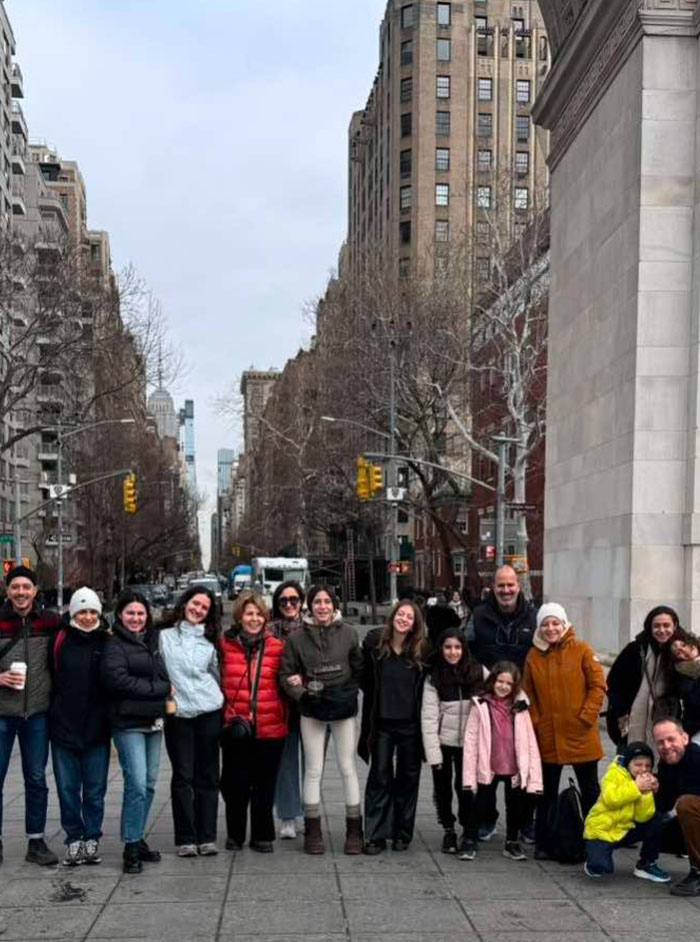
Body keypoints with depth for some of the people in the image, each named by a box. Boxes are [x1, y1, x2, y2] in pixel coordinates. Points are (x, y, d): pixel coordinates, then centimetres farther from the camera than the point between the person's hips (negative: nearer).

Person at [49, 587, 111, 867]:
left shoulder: (107, 641, 0)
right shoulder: (60, 640, -1)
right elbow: (50, 676, 3)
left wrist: (111, 717, -2)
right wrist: (54, 711, -1)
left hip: (97, 728, 0)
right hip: (64, 726, 0)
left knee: (95, 789, 6)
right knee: (68, 788, 7)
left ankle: (92, 839, 18)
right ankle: (74, 840, 19)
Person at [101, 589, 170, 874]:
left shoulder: (152, 642, 18)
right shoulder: (115, 645, -4)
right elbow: (117, 679, -18)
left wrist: (166, 693, 1)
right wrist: (159, 689, -12)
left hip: (154, 722, 7)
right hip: (129, 723, -7)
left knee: (149, 785, 9)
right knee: (137, 784, -12)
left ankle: (138, 839, 19)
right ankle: (131, 847, -3)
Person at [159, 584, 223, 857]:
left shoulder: (210, 641, 13)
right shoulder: (165, 637, 6)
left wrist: (215, 699, 10)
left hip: (209, 713, 2)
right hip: (177, 714, -2)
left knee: (207, 776, 5)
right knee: (183, 776, -1)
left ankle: (207, 837, 10)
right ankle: (185, 839, 6)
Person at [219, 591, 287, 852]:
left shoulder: (277, 647, 4)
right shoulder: (225, 645, 1)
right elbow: (218, 684, 2)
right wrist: (231, 716, -4)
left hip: (270, 728, 1)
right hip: (235, 728, -1)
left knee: (264, 785, 9)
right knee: (235, 783, 7)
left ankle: (262, 836, 23)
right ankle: (235, 835, 25)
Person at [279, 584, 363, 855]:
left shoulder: (348, 633, -1)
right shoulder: (297, 638, -2)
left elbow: (359, 668, 8)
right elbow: (286, 674, 1)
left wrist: (351, 692, -1)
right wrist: (302, 694, -12)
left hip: (343, 708, 0)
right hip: (312, 710, 0)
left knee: (348, 768, 5)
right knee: (313, 770, 5)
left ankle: (354, 831, 14)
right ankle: (313, 831, 14)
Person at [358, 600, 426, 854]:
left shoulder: (421, 650, -2)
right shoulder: (374, 643, -4)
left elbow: (427, 687, 4)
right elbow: (364, 681, 1)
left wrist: (424, 722, -3)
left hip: (411, 724, 1)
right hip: (382, 722, -1)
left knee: (408, 777, 9)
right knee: (379, 777, 1)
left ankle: (402, 834, 20)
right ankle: (376, 835, 6)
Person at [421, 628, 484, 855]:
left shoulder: (479, 672, -1)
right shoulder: (434, 678, -2)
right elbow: (428, 716, -6)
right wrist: (433, 752, -12)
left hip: (468, 741, -1)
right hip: (442, 741, 1)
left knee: (464, 786, 0)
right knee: (443, 787, 7)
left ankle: (468, 830, 21)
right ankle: (448, 830, 26)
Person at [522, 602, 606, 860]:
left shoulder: (582, 650, -5)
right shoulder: (534, 655, 3)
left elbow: (598, 686, -6)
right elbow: (529, 694, 6)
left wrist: (587, 716, -13)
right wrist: (535, 722, -4)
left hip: (581, 735, -2)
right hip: (547, 737, 2)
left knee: (590, 790, 11)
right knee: (547, 793, 12)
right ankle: (543, 843, 21)